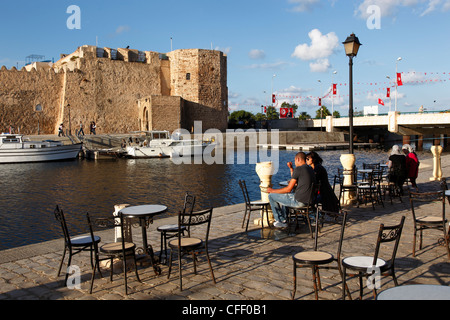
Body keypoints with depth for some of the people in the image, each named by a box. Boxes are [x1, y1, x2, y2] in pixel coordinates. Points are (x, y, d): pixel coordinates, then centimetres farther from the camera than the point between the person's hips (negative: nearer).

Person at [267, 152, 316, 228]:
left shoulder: (298, 169, -15)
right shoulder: (310, 169, 13)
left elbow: (289, 189, -14)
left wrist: (273, 190, -3)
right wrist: (291, 168, 21)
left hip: (299, 201, -10)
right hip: (309, 200, 10)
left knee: (271, 196, 4)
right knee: (282, 195, 32)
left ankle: (280, 221, 16)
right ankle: (283, 219, 34)